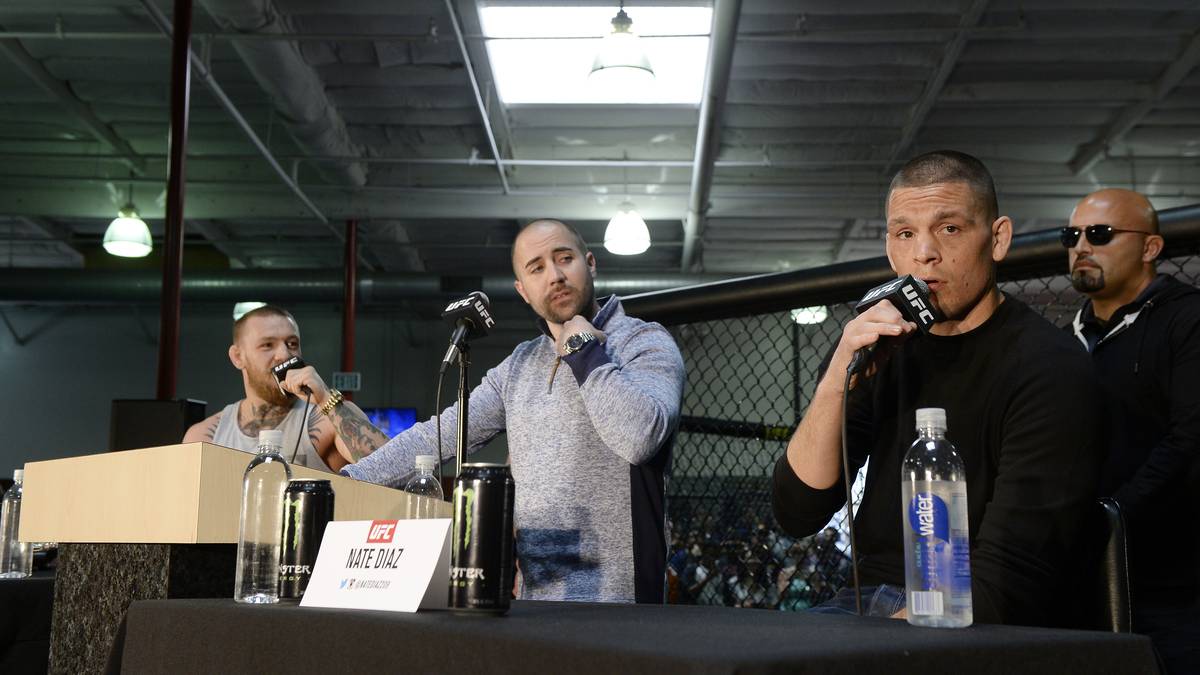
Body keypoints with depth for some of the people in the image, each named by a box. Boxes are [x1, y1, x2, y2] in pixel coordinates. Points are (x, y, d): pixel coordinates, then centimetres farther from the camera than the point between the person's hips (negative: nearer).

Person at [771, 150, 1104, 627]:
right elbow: (796, 512, -1)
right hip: (868, 601, 6)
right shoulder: (878, 346, 6)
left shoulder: (1048, 369, -11)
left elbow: (1006, 584, -17)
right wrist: (836, 385, -15)